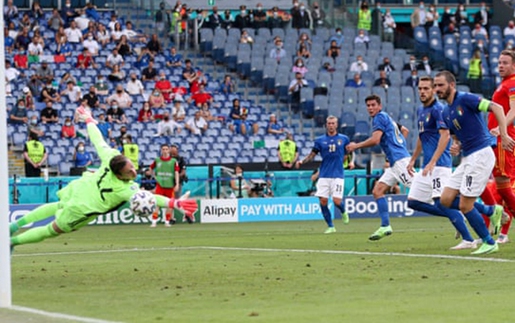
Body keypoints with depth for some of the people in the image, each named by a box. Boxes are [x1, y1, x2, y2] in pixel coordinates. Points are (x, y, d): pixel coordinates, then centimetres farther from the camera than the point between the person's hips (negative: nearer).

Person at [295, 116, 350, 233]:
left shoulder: (344, 139, 6)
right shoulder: (320, 140, 7)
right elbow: (312, 154, 6)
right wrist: (302, 161, -9)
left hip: (337, 175, -2)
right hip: (324, 175, 2)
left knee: (337, 201, -11)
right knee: (323, 201, -6)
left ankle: (343, 212, 25)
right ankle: (330, 226, 8)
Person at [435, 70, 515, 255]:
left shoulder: (465, 99, -11)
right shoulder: (447, 113, 15)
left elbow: (496, 108, -18)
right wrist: (456, 145, 3)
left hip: (481, 155, -9)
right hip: (467, 158, 9)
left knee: (465, 205, -9)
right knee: (446, 200, 4)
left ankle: (489, 243, 6)